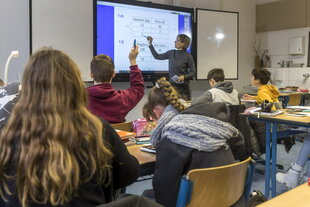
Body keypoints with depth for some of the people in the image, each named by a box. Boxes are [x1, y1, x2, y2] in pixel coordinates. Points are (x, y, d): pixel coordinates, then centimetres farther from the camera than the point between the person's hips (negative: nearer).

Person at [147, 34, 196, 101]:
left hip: (183, 86, -4)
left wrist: (184, 77, -21)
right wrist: (150, 44, 11)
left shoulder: (188, 56, -7)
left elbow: (193, 72, -4)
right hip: (172, 85, 4)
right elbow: (157, 56, 15)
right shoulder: (171, 53, 6)